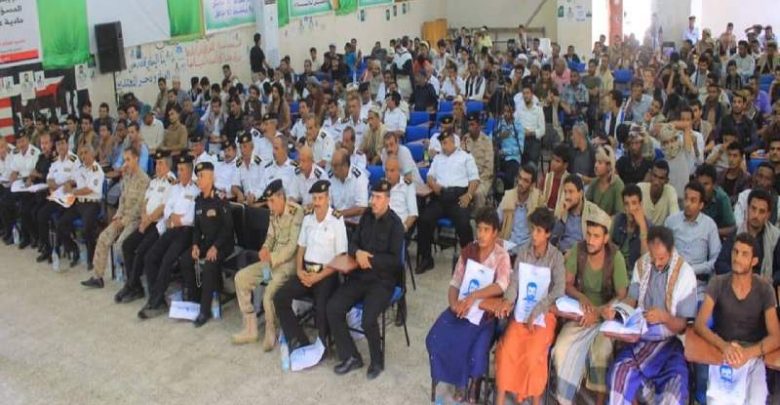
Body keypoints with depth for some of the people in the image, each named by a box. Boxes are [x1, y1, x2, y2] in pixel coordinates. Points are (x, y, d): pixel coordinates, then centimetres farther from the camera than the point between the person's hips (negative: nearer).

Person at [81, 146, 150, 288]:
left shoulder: (143, 179, -13)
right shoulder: (126, 176, 12)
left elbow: (140, 205, -16)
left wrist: (124, 220, -15)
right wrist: (118, 216, 2)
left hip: (135, 218, -7)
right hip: (123, 217, 7)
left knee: (121, 241, -28)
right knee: (103, 238, -8)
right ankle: (97, 276, -4)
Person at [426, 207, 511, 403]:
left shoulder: (501, 256, -8)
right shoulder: (467, 251, 4)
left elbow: (501, 285, -24)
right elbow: (454, 284, 3)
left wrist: (474, 296, -33)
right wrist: (454, 303, -17)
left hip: (486, 312, -4)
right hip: (462, 306, 4)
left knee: (476, 349, -27)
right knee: (436, 338, -18)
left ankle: (474, 380, 9)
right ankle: (460, 379, 7)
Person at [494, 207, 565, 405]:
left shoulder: (556, 256, -7)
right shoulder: (523, 251, 4)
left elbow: (559, 289, -15)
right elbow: (515, 280, 1)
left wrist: (535, 311, -22)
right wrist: (508, 300, -19)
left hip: (545, 312, -3)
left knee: (533, 354, -24)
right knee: (506, 349, -19)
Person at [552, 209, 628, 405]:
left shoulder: (615, 256, -14)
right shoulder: (577, 251, -8)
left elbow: (622, 295, -12)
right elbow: (567, 284, -3)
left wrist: (598, 312, -25)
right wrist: (582, 298, -24)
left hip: (606, 314, -2)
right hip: (581, 312, 2)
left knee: (601, 351, -30)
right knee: (562, 348, -23)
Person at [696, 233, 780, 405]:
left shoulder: (764, 289, -2)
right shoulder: (717, 283, -3)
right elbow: (699, 324, -10)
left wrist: (748, 352, -26)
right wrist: (724, 346, -28)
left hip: (754, 355, 0)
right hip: (721, 352, 0)